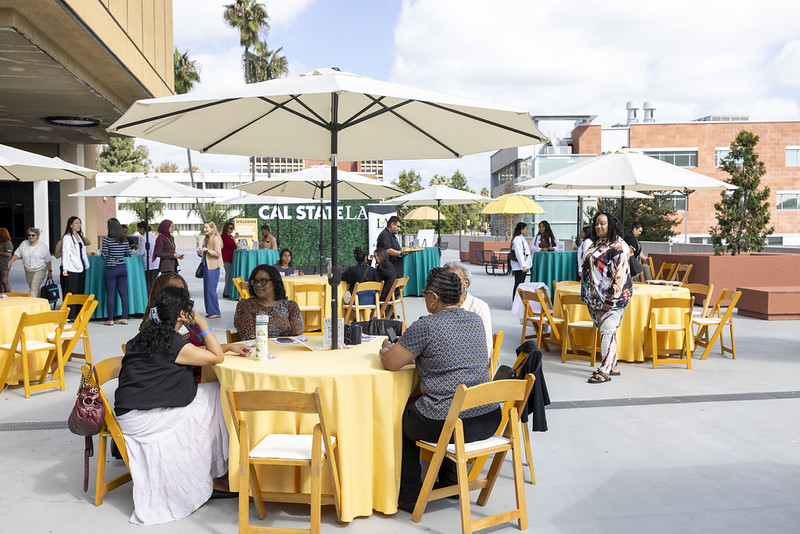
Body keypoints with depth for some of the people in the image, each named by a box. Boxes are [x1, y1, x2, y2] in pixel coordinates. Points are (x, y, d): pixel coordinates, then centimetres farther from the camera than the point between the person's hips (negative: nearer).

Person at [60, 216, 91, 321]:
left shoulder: (80, 236, 17)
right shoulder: (67, 237, -6)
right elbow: (65, 253, -14)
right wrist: (65, 268, -21)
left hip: (81, 268, 8)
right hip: (71, 269, -8)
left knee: (80, 292, 9)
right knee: (70, 293, -6)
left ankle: (78, 313, 15)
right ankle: (69, 315, -3)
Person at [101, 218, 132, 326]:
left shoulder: (107, 240, -11)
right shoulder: (124, 240, 3)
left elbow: (104, 256, -10)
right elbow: (128, 254, 8)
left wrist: (101, 252, 11)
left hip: (111, 269, -4)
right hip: (123, 268, 5)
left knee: (110, 295, 2)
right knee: (124, 294, 8)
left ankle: (110, 320, 6)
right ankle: (124, 318, 11)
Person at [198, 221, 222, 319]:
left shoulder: (216, 238, -10)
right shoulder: (206, 239, 15)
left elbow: (218, 254, -16)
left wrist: (206, 250, -20)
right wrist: (201, 253, 7)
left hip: (213, 267, -9)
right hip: (206, 266, 9)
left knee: (211, 290, -8)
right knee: (206, 289, 10)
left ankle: (215, 312, -2)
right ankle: (209, 311, 16)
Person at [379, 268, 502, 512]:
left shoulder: (425, 326, -14)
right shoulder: (476, 320, 7)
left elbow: (390, 363, -6)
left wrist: (386, 348, 16)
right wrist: (406, 347, 28)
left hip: (446, 425, -6)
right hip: (489, 421, 7)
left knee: (401, 418, 23)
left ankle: (410, 498, 29)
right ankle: (451, 484, 42)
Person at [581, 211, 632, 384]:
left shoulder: (618, 246, -10)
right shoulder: (596, 244, 16)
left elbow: (620, 273, -16)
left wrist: (613, 298, -21)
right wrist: (587, 295, 17)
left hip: (612, 297, -9)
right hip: (596, 297, 9)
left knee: (607, 331, -12)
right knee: (606, 331, 13)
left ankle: (605, 370, -11)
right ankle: (613, 366, 22)